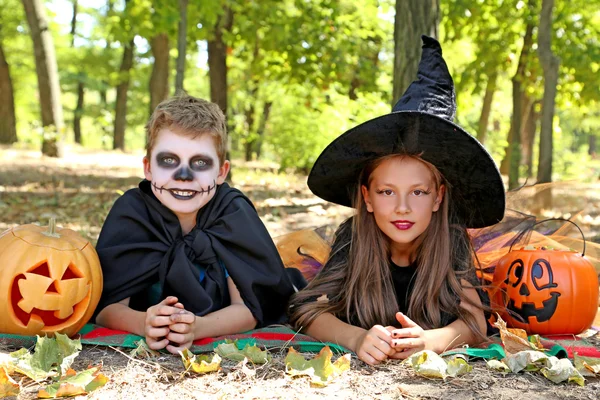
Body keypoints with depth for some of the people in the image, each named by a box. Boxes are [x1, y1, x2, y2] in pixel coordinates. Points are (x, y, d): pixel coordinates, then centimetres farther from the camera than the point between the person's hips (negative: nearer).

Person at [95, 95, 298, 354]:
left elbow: (249, 308, -16)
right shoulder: (130, 211, -13)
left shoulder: (234, 212, -15)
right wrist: (144, 324, -37)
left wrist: (197, 327, -35)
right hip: (145, 349, 0)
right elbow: (107, 306, -16)